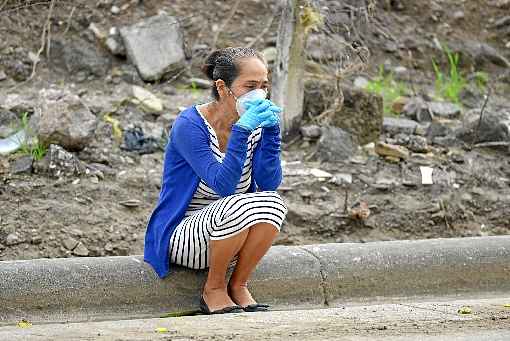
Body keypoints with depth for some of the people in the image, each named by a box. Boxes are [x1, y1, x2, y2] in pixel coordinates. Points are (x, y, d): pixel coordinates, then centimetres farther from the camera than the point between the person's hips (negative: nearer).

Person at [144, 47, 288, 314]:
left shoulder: (255, 126, 1)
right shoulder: (189, 125, -18)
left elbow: (269, 184, -12)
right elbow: (223, 185, -28)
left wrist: (271, 130, -20)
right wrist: (242, 130, -35)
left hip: (225, 238, 6)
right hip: (182, 238, -5)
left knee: (272, 203, -24)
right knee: (238, 206, -34)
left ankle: (238, 286, -8)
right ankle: (213, 290, -12)